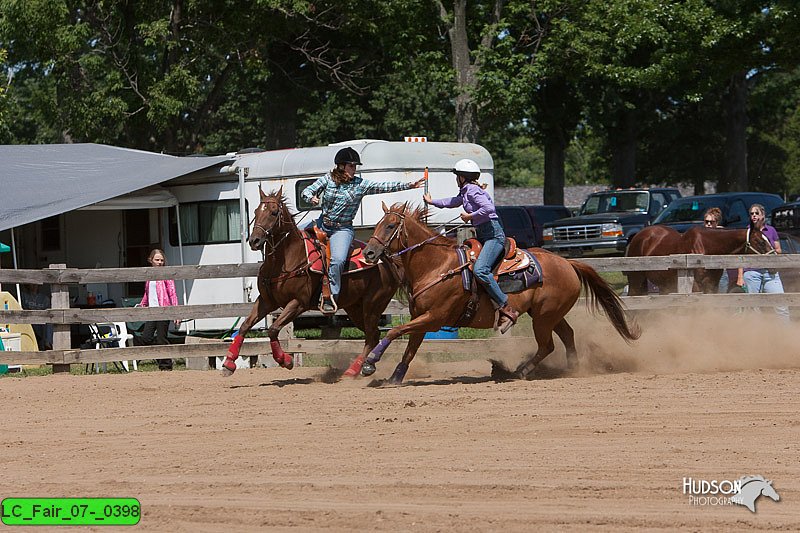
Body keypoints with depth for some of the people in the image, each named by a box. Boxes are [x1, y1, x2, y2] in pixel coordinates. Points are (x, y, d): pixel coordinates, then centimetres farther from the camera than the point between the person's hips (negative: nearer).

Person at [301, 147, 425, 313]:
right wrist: (311, 198, -25)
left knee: (338, 260, -23)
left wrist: (408, 186, -15)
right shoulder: (328, 179, -1)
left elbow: (384, 187, -7)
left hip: (342, 229, -4)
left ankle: (330, 297, -17)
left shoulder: (360, 185, -3)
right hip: (322, 224, 4)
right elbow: (307, 191, -2)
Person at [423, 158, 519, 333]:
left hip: (493, 235, -11)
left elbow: (489, 208, -27)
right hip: (482, 236, 11)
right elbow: (452, 202, 40)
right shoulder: (465, 192, 19)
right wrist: (432, 202, 54)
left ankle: (507, 309, -30)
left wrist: (470, 216, -14)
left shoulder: (472, 190, -11)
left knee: (480, 270, -28)